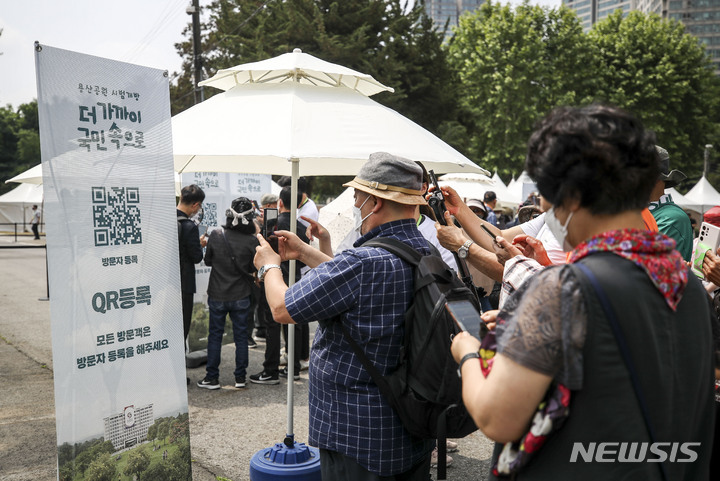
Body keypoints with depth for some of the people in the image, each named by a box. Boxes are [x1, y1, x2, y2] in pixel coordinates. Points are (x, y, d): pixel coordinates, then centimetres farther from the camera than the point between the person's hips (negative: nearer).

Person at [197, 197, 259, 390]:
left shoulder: (216, 235, -10)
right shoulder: (252, 240, -13)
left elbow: (207, 260, 2)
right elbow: (255, 268, -3)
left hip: (217, 295, 0)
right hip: (241, 296, 0)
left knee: (215, 336, 11)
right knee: (241, 336, 11)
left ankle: (212, 378, 16)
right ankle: (240, 377, 17)